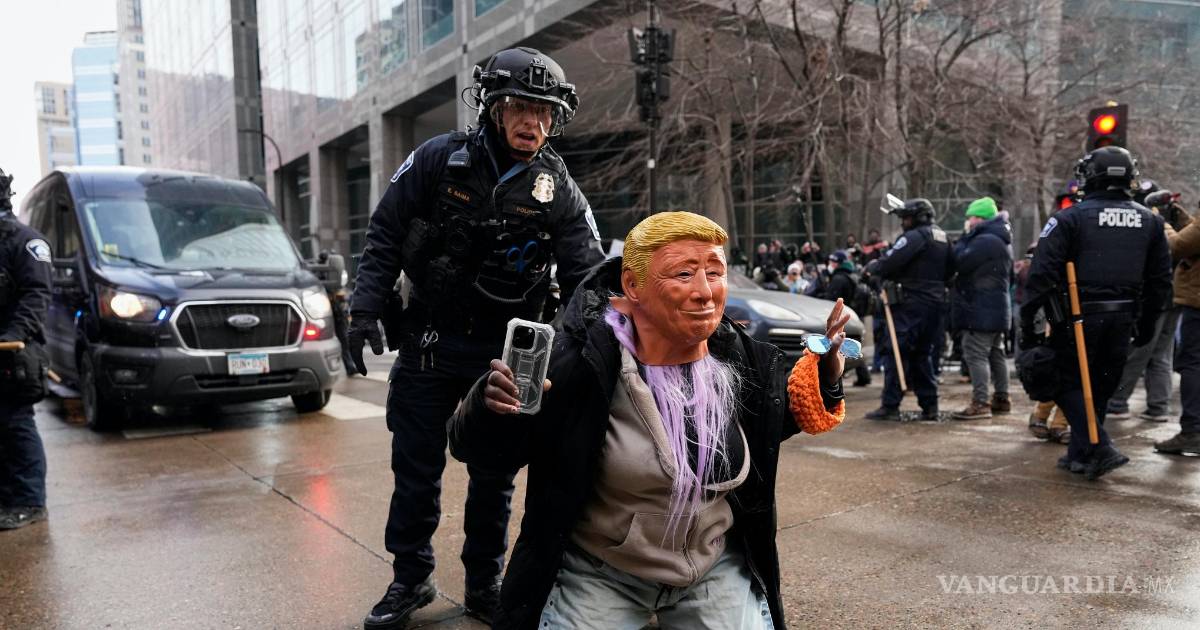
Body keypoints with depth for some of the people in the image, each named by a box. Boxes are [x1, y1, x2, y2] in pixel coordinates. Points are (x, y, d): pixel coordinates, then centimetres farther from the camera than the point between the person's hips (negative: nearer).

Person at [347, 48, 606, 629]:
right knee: (416, 471, 9)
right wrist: (366, 311, -9)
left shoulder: (560, 193, -4)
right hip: (428, 343, 0)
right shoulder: (439, 160, -6)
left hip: (505, 354, 1)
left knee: (494, 476, 11)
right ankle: (411, 580, 30)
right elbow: (384, 237, -1)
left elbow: (586, 277, -7)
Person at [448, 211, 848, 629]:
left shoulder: (741, 358, -10)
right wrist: (491, 408, -41)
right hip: (599, 574, -3)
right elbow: (486, 452, -19)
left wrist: (822, 376, -6)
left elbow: (775, 415, 11)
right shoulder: (582, 363, -25)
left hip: (717, 569, 3)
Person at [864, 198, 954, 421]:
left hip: (911, 304, -9)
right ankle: (929, 406, 15)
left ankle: (890, 406, -5)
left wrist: (872, 266, -1)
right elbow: (950, 270, 20)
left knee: (895, 352, -4)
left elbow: (889, 263, -19)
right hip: (935, 303, 9)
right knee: (922, 354, 16)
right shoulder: (942, 238, 16)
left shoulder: (915, 237, -13)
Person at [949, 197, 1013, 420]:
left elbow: (960, 262, -20)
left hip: (982, 309, -11)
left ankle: (980, 403, -11)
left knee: (976, 353, -10)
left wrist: (963, 239, -4)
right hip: (997, 307, 11)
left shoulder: (985, 240, -17)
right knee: (995, 353, 16)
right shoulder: (1001, 241, 19)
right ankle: (1001, 399, 24)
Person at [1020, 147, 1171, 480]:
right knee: (1100, 387, 15)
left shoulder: (1070, 218, -8)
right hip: (1123, 318, 5)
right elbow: (1160, 279, 12)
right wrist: (1147, 323, 20)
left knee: (1069, 384, 6)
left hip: (1079, 317, -5)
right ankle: (1079, 454, 24)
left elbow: (1042, 273, -14)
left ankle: (1101, 449, -8)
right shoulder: (1150, 222, 9)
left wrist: (1027, 320, -10)